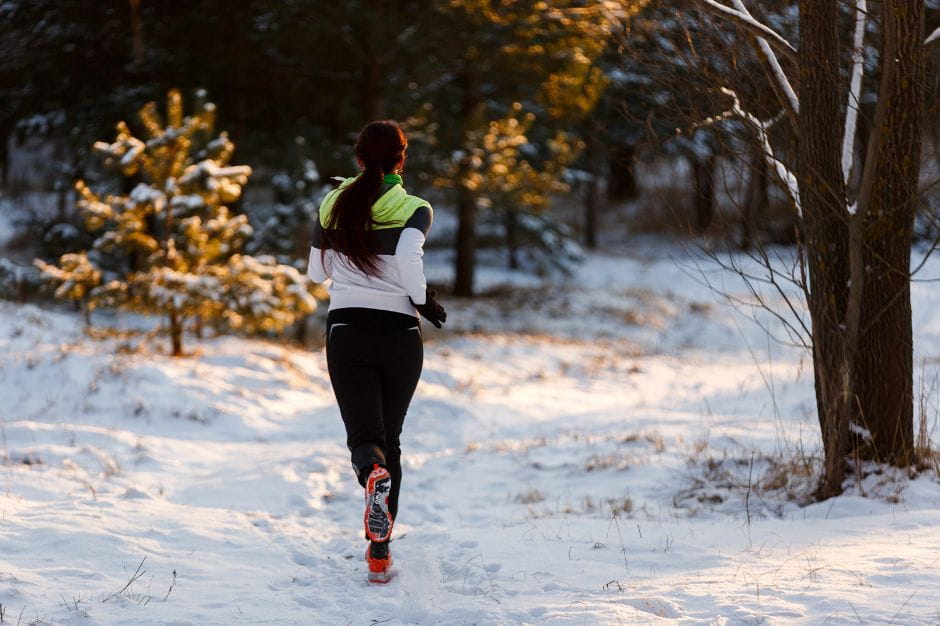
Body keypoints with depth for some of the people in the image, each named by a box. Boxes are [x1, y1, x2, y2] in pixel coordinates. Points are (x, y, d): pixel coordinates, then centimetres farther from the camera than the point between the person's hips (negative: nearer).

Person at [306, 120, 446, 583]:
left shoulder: (332, 207, 6)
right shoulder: (414, 209, -4)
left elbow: (317, 272, 16)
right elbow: (408, 258, -23)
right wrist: (424, 301, -7)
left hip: (346, 330, 1)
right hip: (399, 333, -1)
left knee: (365, 437, -2)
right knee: (390, 438, 14)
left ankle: (374, 475, -41)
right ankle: (379, 552, 12)